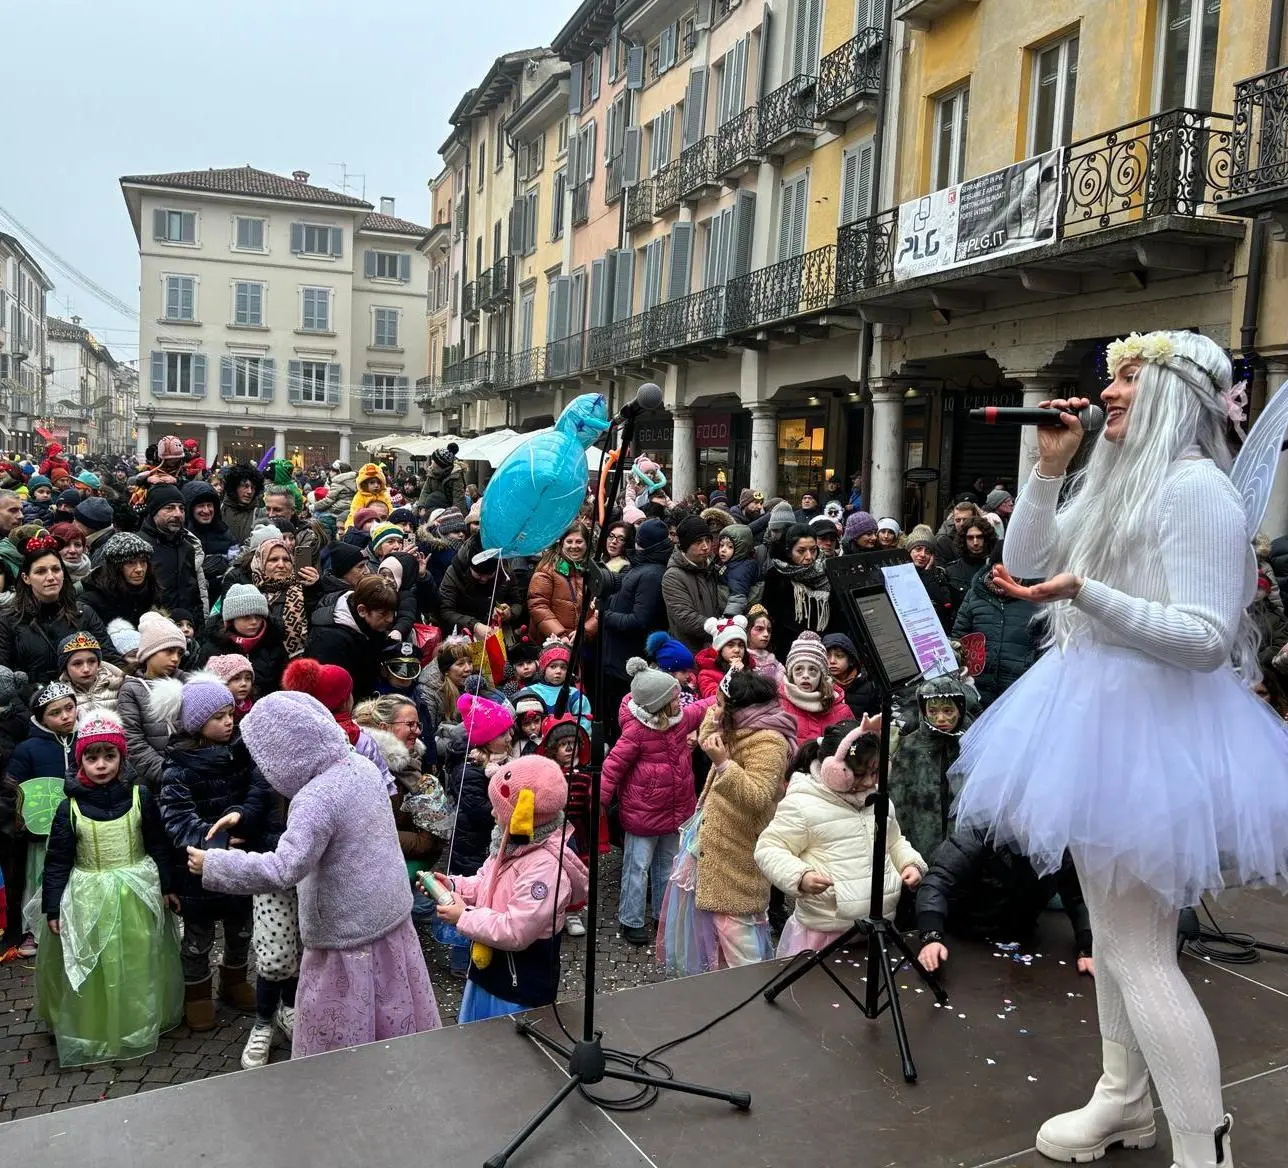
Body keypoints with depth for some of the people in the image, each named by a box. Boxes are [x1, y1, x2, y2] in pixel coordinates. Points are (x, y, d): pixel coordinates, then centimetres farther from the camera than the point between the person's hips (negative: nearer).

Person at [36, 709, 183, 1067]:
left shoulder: (140, 798, -6)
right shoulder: (69, 807, -8)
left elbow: (158, 846, 3)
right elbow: (57, 860, -2)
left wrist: (167, 886, 6)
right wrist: (52, 907, -2)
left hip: (137, 893, 1)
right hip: (89, 897, -1)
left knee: (138, 965, 11)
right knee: (90, 969, 7)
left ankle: (141, 1024, 29)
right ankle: (91, 1033, 24)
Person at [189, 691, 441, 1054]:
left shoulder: (315, 800, -25)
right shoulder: (363, 765, 0)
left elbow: (282, 870, -32)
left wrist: (211, 864, -21)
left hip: (348, 936, -8)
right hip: (392, 917, 8)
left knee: (335, 1054, 11)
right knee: (398, 1026, 22)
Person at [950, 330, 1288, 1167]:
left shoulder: (1197, 487, -16)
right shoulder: (1120, 482, 13)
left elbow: (1207, 639, -22)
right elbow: (1026, 560, 13)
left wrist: (1084, 595, -32)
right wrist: (1051, 466, 4)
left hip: (1154, 725, -10)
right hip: (1102, 713, 10)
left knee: (1138, 951, -5)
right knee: (1112, 928, 19)